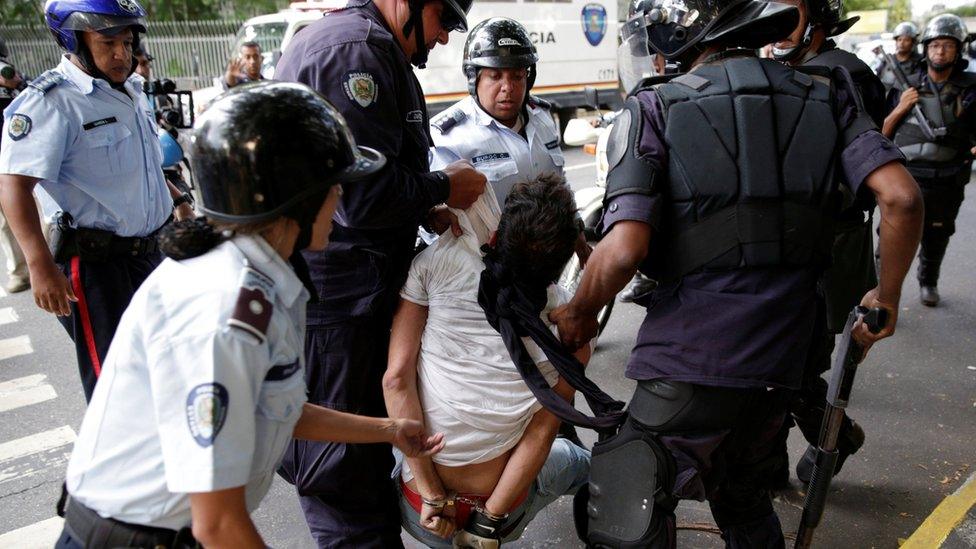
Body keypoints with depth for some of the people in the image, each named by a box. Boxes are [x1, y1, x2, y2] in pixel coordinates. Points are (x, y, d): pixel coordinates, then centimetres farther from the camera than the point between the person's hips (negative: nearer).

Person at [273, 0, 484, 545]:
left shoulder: (376, 53, 17)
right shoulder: (354, 50, -18)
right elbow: (363, 196, -25)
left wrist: (427, 212, 5)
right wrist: (444, 188, -9)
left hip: (359, 290, 11)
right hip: (330, 299, -11)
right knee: (344, 466, 1)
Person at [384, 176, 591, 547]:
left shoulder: (434, 262, -15)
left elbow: (396, 377, -20)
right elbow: (541, 433, -15)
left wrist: (433, 498, -16)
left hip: (419, 514, -1)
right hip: (509, 517, 1)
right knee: (577, 459, 32)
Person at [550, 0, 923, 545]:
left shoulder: (654, 108, -7)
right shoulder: (825, 96, 7)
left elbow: (625, 249, -17)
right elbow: (902, 197, -4)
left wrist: (578, 314, 1)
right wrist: (887, 296, 11)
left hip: (692, 353, -5)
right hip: (781, 356, 6)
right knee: (742, 498, 29)